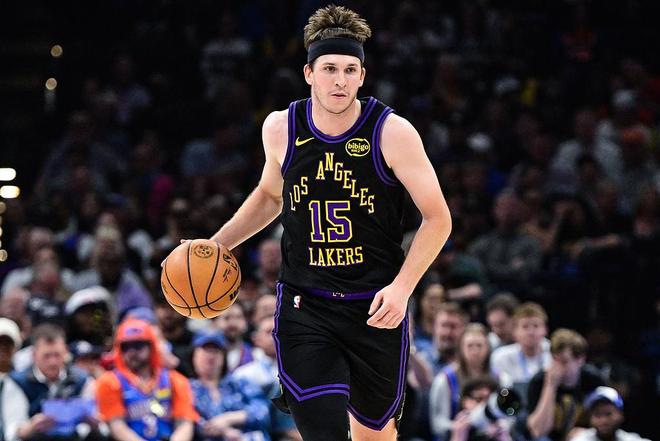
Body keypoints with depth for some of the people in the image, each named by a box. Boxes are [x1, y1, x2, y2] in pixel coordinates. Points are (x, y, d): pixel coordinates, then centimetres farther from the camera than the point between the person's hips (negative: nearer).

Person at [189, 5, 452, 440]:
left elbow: (437, 218, -7)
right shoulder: (281, 129, -1)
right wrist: (216, 245, 11)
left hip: (376, 306, 0)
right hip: (305, 306, 1)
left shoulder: (392, 132, -11)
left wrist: (402, 287, -18)